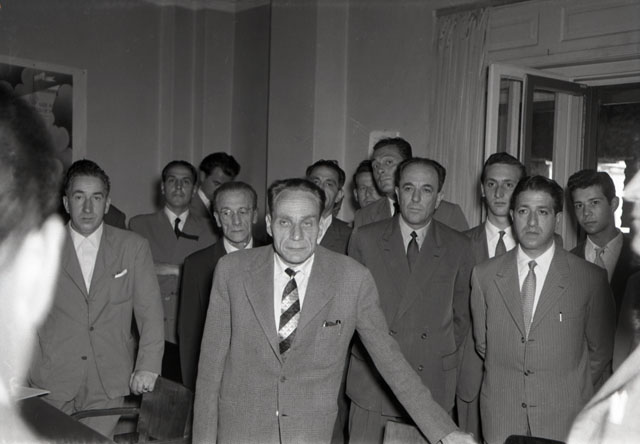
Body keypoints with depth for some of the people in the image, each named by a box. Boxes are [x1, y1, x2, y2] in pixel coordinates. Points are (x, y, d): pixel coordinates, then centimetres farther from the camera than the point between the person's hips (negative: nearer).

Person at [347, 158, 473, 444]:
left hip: (433, 385, 0)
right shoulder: (365, 239, 3)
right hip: (371, 382, 0)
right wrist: (367, 351, 2)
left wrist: (444, 360, 5)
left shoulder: (458, 247, 4)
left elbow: (461, 315, 11)